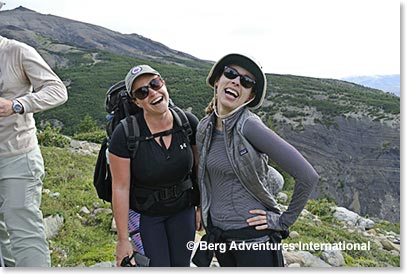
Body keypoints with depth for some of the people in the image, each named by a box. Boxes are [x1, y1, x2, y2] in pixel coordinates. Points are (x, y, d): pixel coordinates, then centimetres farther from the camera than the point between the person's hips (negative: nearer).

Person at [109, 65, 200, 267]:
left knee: (182, 265, 12)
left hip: (182, 210, 3)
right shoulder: (124, 134, -22)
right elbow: (120, 188, -18)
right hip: (144, 213, -3)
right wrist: (123, 239, -14)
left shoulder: (189, 123, -12)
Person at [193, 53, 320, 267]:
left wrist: (285, 220, -12)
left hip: (254, 238, -6)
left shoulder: (250, 126, -19)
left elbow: (307, 176, -22)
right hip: (219, 237, 7)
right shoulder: (205, 128, 0)